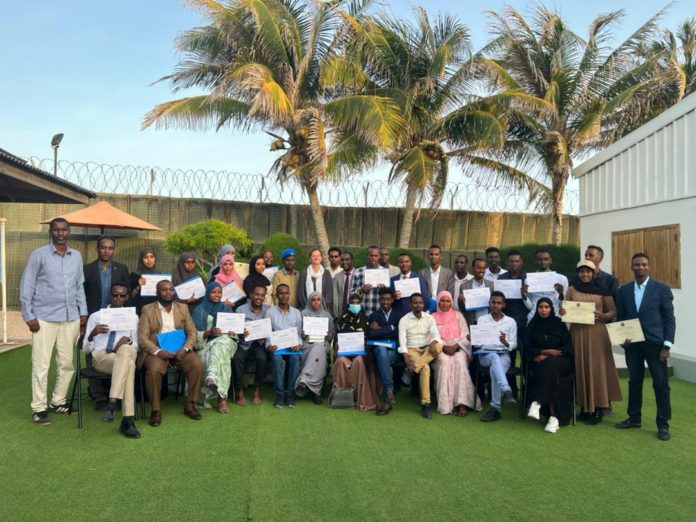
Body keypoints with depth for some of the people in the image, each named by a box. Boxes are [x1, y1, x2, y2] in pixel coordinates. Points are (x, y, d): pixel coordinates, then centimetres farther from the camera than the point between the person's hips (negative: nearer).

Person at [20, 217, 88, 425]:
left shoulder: (76, 256, 10)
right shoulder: (39, 255, -2)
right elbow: (26, 287, -2)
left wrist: (83, 313, 10)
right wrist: (29, 316, -7)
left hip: (71, 318, 4)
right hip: (44, 318, -4)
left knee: (67, 363, 9)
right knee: (41, 365, -1)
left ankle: (58, 402, 23)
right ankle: (39, 408, 8)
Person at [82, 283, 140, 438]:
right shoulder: (96, 316, 17)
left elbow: (136, 346, 18)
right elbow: (85, 349, 12)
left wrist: (128, 341, -6)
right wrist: (93, 334, -10)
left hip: (126, 354, 2)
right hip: (101, 357, -2)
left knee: (126, 350, -39)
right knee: (129, 363, -38)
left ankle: (112, 402, -42)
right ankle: (128, 419, -43)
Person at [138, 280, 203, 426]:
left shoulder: (183, 308, 12)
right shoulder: (148, 310, 3)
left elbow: (192, 332, 6)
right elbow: (142, 337, -5)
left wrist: (185, 349, -13)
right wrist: (158, 352, -20)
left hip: (179, 349, 2)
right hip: (156, 350, -2)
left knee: (197, 365, -24)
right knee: (154, 370, -33)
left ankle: (190, 405, -8)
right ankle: (156, 410, -14)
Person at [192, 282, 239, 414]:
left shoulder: (226, 309, 20)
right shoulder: (200, 310, 12)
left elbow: (234, 328, 15)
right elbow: (197, 334, 3)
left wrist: (232, 332, -10)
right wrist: (210, 332, -17)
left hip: (226, 340, 1)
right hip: (206, 343, -1)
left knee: (218, 347, -38)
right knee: (221, 356, -36)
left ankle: (211, 378, -60)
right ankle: (221, 397, -43)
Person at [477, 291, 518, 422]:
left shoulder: (511, 322, 9)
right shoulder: (482, 320, 11)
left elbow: (513, 345, 4)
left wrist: (505, 342, -19)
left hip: (504, 355, 0)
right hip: (485, 355, 0)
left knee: (494, 369, -34)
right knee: (495, 357, -37)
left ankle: (495, 409, -29)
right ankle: (506, 391, -53)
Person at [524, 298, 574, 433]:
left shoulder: (559, 324, 9)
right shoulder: (533, 325, 11)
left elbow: (568, 347, 2)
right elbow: (527, 348, 7)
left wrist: (546, 356, -9)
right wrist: (545, 351, -9)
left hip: (560, 360, 0)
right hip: (539, 362, 0)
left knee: (549, 365, -37)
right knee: (548, 368, -35)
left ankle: (537, 402, -43)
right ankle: (553, 416, -41)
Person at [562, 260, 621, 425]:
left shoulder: (603, 291, 3)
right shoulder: (571, 290, 7)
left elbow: (613, 312, 6)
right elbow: (565, 309, 11)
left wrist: (603, 316, -15)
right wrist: (562, 312, -12)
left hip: (597, 333, -2)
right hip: (577, 332, 2)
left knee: (597, 367, -1)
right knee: (580, 367, 4)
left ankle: (598, 409, 6)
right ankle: (584, 406, 13)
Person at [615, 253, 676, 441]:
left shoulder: (662, 289, -2)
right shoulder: (624, 290, 7)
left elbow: (669, 319, -3)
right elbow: (620, 317, 12)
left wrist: (667, 345, -9)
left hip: (655, 343, -3)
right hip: (632, 344, 3)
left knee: (661, 384, 2)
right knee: (634, 382, 11)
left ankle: (663, 424, 12)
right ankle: (634, 418, 23)